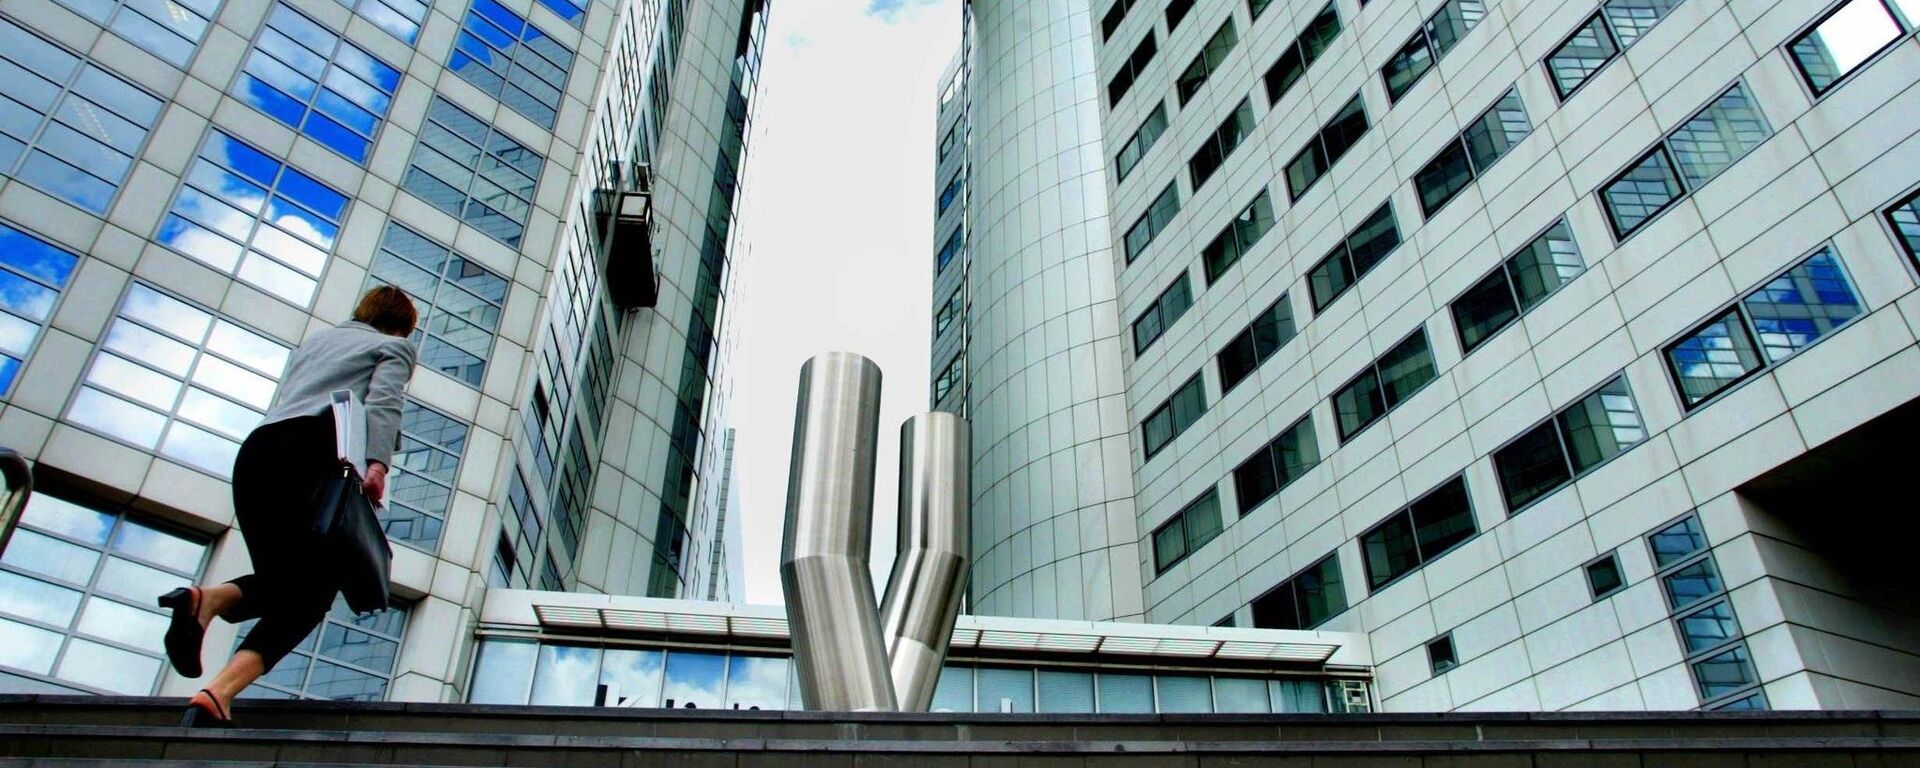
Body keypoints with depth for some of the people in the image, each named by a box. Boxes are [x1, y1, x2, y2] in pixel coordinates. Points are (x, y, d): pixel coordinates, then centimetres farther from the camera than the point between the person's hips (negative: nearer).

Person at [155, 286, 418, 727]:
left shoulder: (316, 340, 35)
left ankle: (207, 600, -18)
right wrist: (377, 464, -18)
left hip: (256, 449, 6)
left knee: (278, 585, 16)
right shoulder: (395, 347, 17)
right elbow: (383, 402, -4)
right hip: (317, 448, -6)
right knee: (310, 594, -4)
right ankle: (218, 694, -27)